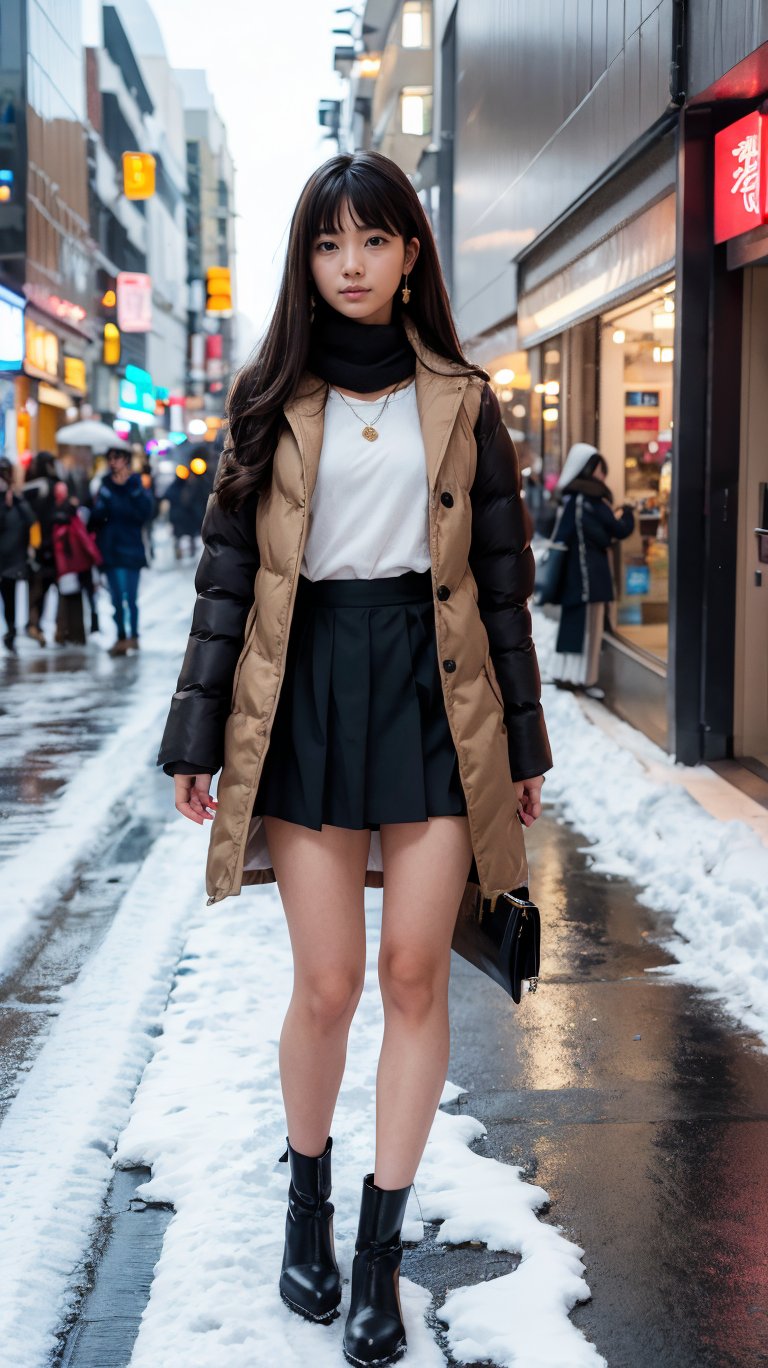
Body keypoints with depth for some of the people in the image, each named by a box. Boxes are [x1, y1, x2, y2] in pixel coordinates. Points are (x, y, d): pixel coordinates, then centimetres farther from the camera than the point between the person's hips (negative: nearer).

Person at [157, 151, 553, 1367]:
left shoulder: (460, 400, 8)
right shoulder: (272, 401, 7)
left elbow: (503, 572, 8)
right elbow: (228, 572, 6)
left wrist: (522, 739, 6)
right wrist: (197, 739, 2)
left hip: (434, 691, 1)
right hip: (307, 690, 0)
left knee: (416, 976, 1)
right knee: (328, 984, 0)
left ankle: (382, 1242, 16)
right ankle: (307, 1190, 28)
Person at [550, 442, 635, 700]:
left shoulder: (569, 498, 9)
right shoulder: (591, 500, -16)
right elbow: (620, 531, -11)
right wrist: (626, 512, 7)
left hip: (572, 570, 8)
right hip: (589, 572, -8)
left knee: (572, 621, 13)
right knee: (589, 624, -1)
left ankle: (565, 674, 18)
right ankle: (585, 679, 3)